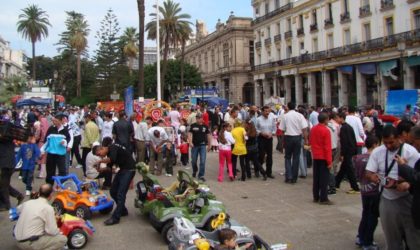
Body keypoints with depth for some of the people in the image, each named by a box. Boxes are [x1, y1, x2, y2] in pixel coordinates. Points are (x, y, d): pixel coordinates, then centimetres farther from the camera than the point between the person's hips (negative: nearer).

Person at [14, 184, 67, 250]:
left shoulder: (28, 202, 6)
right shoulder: (48, 208, -14)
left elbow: (18, 209, 30)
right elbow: (52, 231, -14)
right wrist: (58, 231, 5)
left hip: (19, 241, 8)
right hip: (30, 243, -8)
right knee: (63, 239, -4)